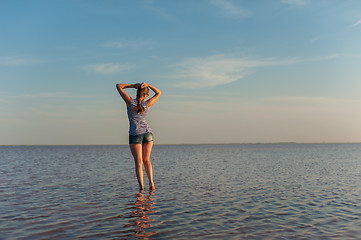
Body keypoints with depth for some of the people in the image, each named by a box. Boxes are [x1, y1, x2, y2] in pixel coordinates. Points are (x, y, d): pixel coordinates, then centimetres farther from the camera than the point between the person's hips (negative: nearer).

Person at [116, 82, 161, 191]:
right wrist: (148, 85, 1)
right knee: (146, 160, 12)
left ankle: (141, 185, -10)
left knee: (138, 162, 1)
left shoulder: (130, 101, -6)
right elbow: (158, 93, 14)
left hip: (135, 134, -2)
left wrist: (132, 85, 2)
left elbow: (118, 86, 2)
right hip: (148, 132, 2)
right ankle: (151, 183, 0)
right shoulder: (147, 104, -2)